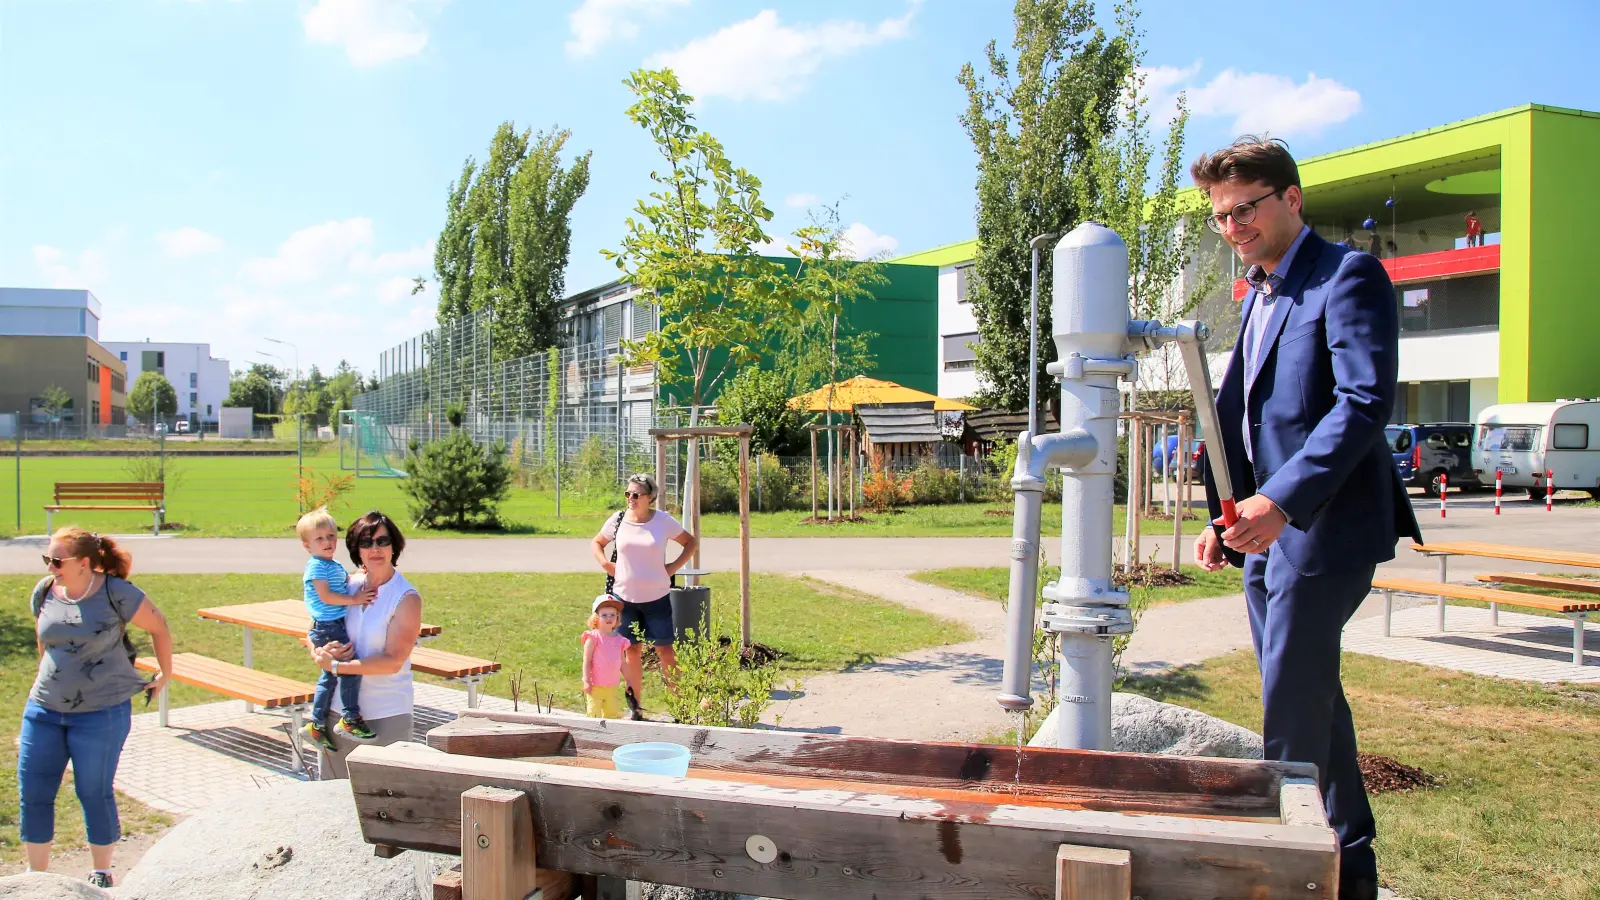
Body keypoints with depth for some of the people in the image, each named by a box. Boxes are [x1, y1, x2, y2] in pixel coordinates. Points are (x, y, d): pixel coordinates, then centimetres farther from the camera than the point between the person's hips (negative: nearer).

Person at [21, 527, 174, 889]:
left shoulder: (116, 594, -13)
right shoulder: (44, 592, 1)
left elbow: (159, 628, -1)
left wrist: (165, 674, 7)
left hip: (101, 712, -5)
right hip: (44, 709, 5)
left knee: (94, 793, 5)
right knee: (32, 792, 7)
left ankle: (101, 875, 23)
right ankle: (35, 875, 24)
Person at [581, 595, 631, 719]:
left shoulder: (619, 640, 7)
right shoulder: (593, 638, -8)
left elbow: (622, 663, 14)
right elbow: (587, 661, -9)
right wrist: (587, 681, -14)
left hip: (612, 687, 5)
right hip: (595, 686, -5)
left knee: (614, 714, 10)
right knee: (595, 714, -5)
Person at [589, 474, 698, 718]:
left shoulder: (663, 521, -5)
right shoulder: (618, 520, -1)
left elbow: (691, 542, 7)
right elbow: (597, 543, 17)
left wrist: (674, 566, -4)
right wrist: (606, 565, 0)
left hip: (657, 597, -2)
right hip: (625, 597, 2)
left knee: (665, 651, -1)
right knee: (633, 651, 8)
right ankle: (635, 705, 18)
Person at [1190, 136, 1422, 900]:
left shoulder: (1348, 276, -9)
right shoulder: (1259, 294, 18)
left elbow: (1365, 404, -21)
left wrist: (1281, 500, -29)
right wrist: (1225, 518, 14)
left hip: (1324, 528, -9)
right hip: (1267, 528, 9)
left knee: (1292, 709, -6)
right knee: (1310, 698, 16)